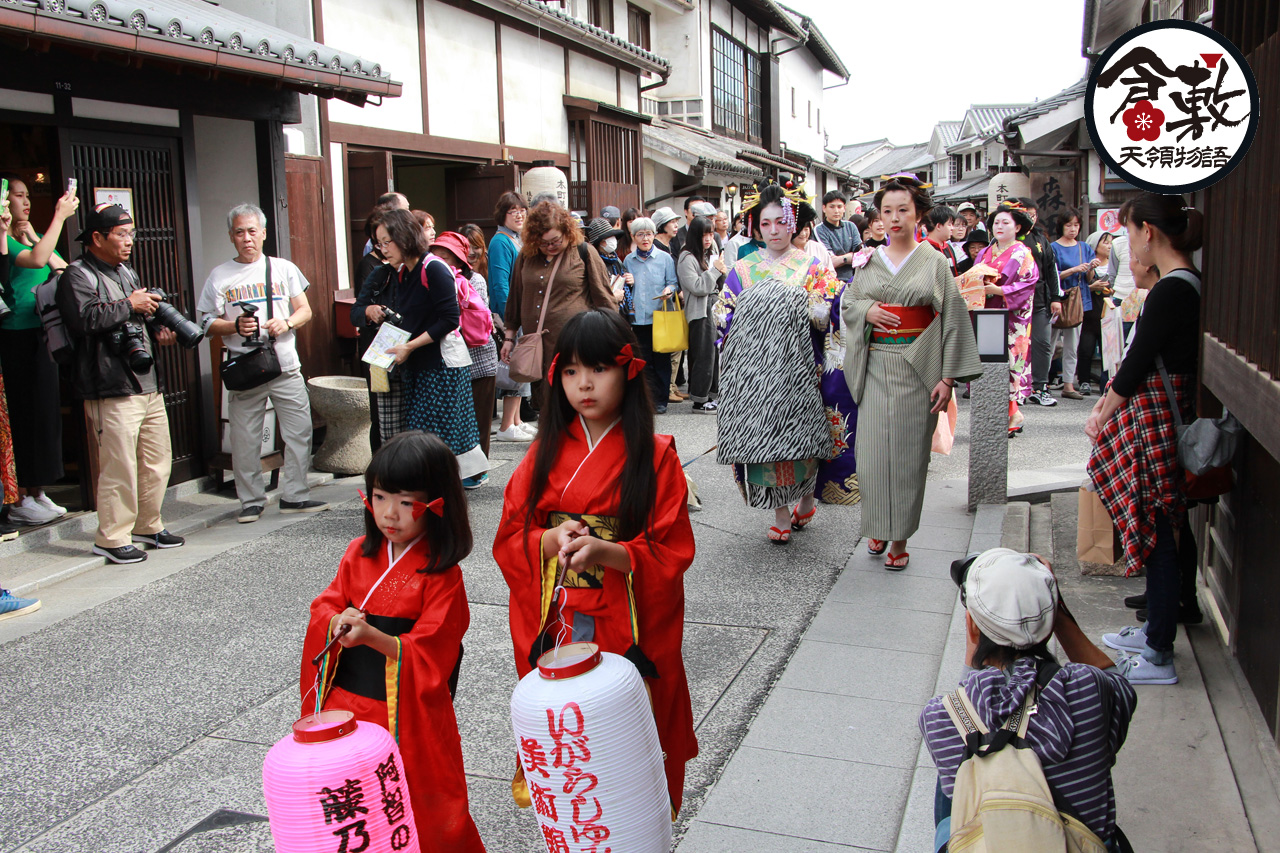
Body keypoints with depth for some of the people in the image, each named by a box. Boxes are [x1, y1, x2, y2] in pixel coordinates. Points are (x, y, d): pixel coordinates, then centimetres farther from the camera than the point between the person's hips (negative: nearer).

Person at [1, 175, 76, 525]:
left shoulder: (32, 237, 15)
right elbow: (36, 260, -26)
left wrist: (34, 237, -1)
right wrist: (60, 216, -19)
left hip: (41, 336, 8)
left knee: (45, 413, 11)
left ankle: (37, 493, 21)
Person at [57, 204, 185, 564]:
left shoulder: (126, 271, 20)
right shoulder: (77, 276, -6)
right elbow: (84, 319, -23)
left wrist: (157, 331, 11)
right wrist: (129, 305, -16)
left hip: (148, 383, 9)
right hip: (112, 390, -9)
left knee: (157, 460, 12)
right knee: (119, 467, -7)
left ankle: (147, 525, 26)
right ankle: (110, 538, 5)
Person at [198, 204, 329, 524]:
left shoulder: (283, 268, 10)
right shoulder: (219, 276, 6)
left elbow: (305, 310, 11)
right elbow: (209, 323, 5)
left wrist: (287, 322, -10)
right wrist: (235, 326, -14)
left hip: (286, 367, 1)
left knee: (299, 432, 0)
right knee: (245, 440, 2)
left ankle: (295, 495, 12)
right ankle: (251, 500, 14)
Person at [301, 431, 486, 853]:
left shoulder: (442, 575, -14)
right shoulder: (360, 554, 4)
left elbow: (428, 655, -15)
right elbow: (325, 605, 7)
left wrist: (372, 637, -28)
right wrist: (337, 621, -15)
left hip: (406, 714, -5)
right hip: (345, 704, 5)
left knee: (420, 814, 5)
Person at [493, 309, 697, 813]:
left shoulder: (655, 455, -5)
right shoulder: (546, 453, 6)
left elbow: (673, 554, -8)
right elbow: (508, 540, 4)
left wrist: (607, 551, -23)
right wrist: (550, 541, -17)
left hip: (628, 630, -3)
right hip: (554, 628, 3)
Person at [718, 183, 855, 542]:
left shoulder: (813, 268, 7)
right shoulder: (742, 270, 12)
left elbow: (827, 317, -1)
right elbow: (727, 321, 10)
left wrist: (797, 306, -16)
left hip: (799, 367, -1)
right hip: (755, 369, 1)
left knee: (799, 431, -2)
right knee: (764, 434, -2)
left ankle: (806, 499, 22)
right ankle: (781, 514, 7)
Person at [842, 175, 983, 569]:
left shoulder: (935, 263, 1)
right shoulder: (870, 261, 9)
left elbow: (952, 320, -2)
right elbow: (847, 303, 17)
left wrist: (948, 378, -8)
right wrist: (867, 311, -7)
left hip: (916, 370, -2)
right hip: (876, 368, 2)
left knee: (907, 453, 0)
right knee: (873, 450, 0)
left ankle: (900, 539, 11)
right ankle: (878, 528, 20)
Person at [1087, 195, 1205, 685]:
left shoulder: (1171, 291, -20)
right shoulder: (1189, 284, 10)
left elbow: (1137, 364, -18)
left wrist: (1101, 416, -3)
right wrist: (1109, 408, 10)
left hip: (1152, 424, -10)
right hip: (1167, 419, 10)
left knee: (1157, 537, -2)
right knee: (1165, 534, 18)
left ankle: (1159, 657, 7)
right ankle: (1156, 630, 31)